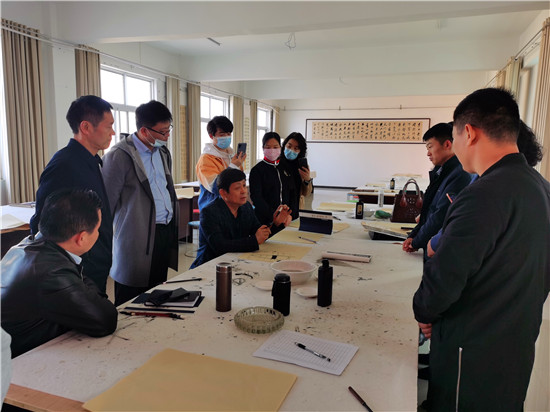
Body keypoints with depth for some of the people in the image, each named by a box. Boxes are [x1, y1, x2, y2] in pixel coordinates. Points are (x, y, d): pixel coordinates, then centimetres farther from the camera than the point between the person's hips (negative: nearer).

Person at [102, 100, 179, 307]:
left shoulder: (163, 152, 12)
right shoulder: (119, 156, -12)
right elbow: (107, 203, -10)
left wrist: (172, 226, 15)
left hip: (165, 233, 7)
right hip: (138, 239, -7)